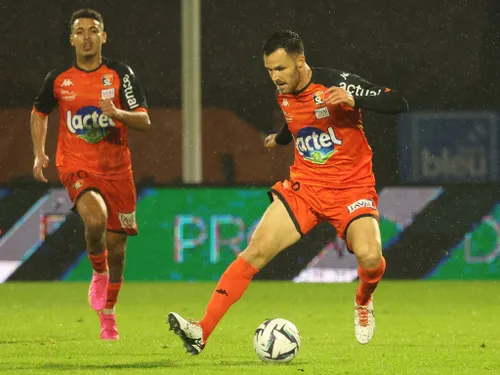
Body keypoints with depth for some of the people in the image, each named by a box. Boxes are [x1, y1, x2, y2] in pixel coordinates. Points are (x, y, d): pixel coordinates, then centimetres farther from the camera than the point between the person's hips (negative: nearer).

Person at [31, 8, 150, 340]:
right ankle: (99, 273, -2)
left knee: (116, 247, 6)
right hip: (76, 166, -1)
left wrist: (117, 113, -27)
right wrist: (39, 154, 6)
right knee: (95, 218, -32)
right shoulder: (58, 78, 0)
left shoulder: (120, 74, -3)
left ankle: (108, 313, 28)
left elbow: (144, 122, -8)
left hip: (117, 169, 1)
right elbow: (39, 113, 18)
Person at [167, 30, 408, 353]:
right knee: (257, 250, -13)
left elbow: (399, 104, -18)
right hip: (304, 186, 4)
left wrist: (355, 99, -33)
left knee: (369, 256, -28)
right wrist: (280, 138, 47)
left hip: (351, 187, -4)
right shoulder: (284, 96, 4)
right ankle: (201, 332, -17)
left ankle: (364, 302, 10)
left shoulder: (337, 84, -15)